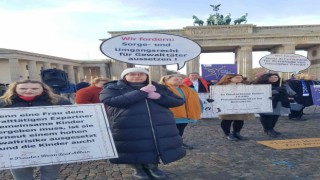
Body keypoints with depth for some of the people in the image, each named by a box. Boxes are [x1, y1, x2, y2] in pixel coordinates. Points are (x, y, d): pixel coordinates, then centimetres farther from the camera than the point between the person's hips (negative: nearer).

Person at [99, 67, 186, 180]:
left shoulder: (158, 88, 14)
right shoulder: (113, 88, 5)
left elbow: (179, 102, 10)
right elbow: (111, 101, -17)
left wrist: (158, 97, -10)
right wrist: (141, 92, -13)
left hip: (160, 125, 3)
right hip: (129, 127, -2)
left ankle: (152, 167, 30)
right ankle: (138, 169, 29)